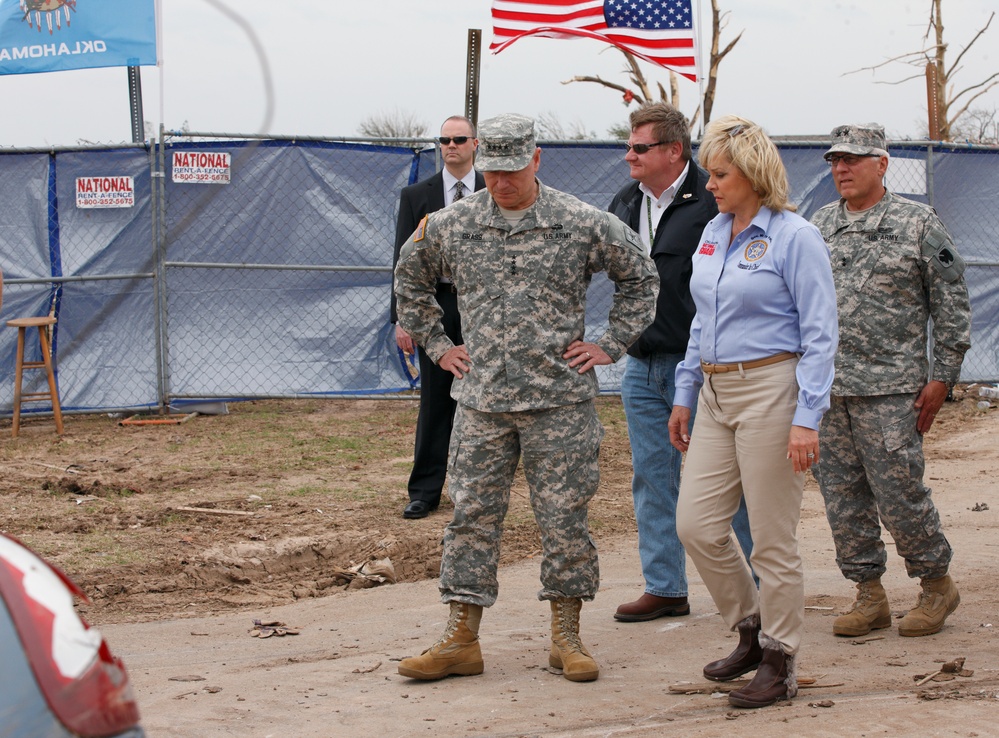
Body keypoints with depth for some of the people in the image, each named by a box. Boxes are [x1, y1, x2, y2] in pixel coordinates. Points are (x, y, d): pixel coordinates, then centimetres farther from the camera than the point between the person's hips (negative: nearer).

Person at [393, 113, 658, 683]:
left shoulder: (582, 224, -2)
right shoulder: (451, 225, 4)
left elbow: (642, 278, 10)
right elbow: (410, 280, 22)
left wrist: (610, 346, 4)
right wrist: (438, 345, 15)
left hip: (560, 399, -2)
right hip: (482, 402, 2)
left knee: (565, 519, 2)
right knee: (473, 517, 2)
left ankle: (567, 637, 13)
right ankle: (461, 640, 8)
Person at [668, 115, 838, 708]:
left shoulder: (795, 237, -10)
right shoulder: (713, 235, 12)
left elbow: (821, 335, -12)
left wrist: (807, 418, -19)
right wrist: (685, 396, 18)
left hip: (771, 389, -7)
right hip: (717, 394, 8)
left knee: (772, 538, -1)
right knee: (697, 525, 5)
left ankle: (780, 663, 12)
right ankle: (751, 628, 24)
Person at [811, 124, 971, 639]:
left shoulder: (918, 224, -1)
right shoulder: (818, 227, 12)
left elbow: (951, 304, 0)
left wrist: (942, 377, -5)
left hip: (890, 388, -5)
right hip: (825, 388, 5)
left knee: (899, 494, -5)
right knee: (841, 497, 6)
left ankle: (936, 584, 14)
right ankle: (869, 596, 15)